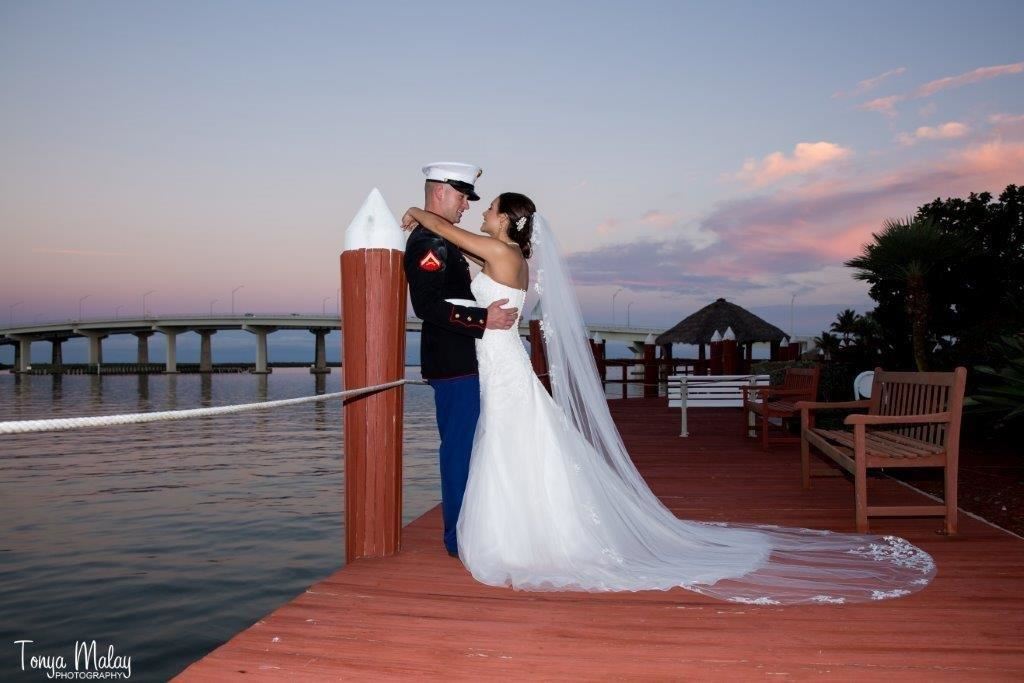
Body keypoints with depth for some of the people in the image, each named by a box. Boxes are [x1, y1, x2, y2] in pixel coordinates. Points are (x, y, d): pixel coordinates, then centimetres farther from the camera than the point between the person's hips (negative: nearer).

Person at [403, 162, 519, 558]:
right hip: (454, 363, -10)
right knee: (461, 448, -4)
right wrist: (484, 320, -25)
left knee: (463, 449, 15)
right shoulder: (429, 243, -15)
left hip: (460, 362, 10)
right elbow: (427, 305, -25)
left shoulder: (440, 241, 17)